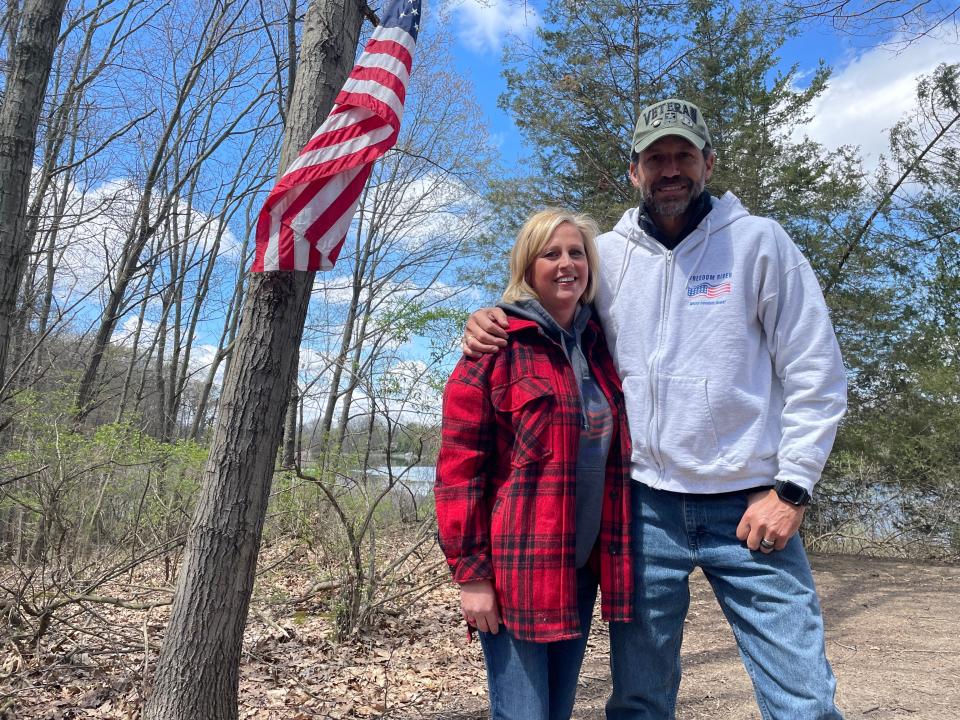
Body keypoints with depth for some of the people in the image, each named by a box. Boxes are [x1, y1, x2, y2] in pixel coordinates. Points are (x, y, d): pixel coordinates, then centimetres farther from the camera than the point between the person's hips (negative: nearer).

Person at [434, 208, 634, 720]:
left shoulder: (598, 346, 10)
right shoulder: (498, 344, -8)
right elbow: (458, 463, -11)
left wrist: (615, 558, 13)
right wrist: (469, 572, -14)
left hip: (583, 569, 6)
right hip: (516, 570, -6)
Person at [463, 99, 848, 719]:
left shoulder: (758, 242, 1)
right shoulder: (607, 256, 7)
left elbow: (816, 374, 0)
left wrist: (792, 488, -6)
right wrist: (493, 324, -6)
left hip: (750, 506, -1)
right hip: (645, 504, 2)